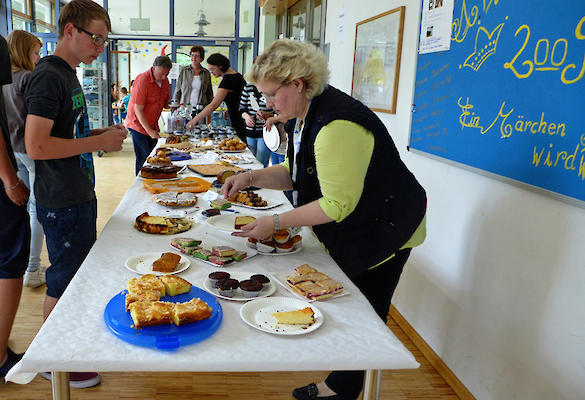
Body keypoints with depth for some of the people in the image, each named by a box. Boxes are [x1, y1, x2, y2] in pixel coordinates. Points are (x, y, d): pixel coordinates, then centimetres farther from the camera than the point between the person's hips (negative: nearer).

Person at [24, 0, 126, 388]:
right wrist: (100, 142, -20)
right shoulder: (49, 75, -18)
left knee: (81, 273, 20)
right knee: (63, 282, 4)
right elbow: (36, 145, -26)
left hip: (79, 196, 9)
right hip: (61, 203, -9)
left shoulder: (69, 74, 13)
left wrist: (102, 133, 6)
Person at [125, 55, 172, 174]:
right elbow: (138, 110, -19)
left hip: (153, 125, 7)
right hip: (139, 125, -7)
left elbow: (165, 101, 18)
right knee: (143, 159, -7)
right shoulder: (142, 80, -19)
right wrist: (149, 131, -20)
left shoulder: (165, 80, 3)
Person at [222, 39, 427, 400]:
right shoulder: (306, 115, 3)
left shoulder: (336, 126, -30)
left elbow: (338, 205, -29)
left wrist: (276, 223, -24)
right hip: (350, 235, 10)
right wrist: (251, 177, -4)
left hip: (383, 232, -10)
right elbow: (294, 173, 12)